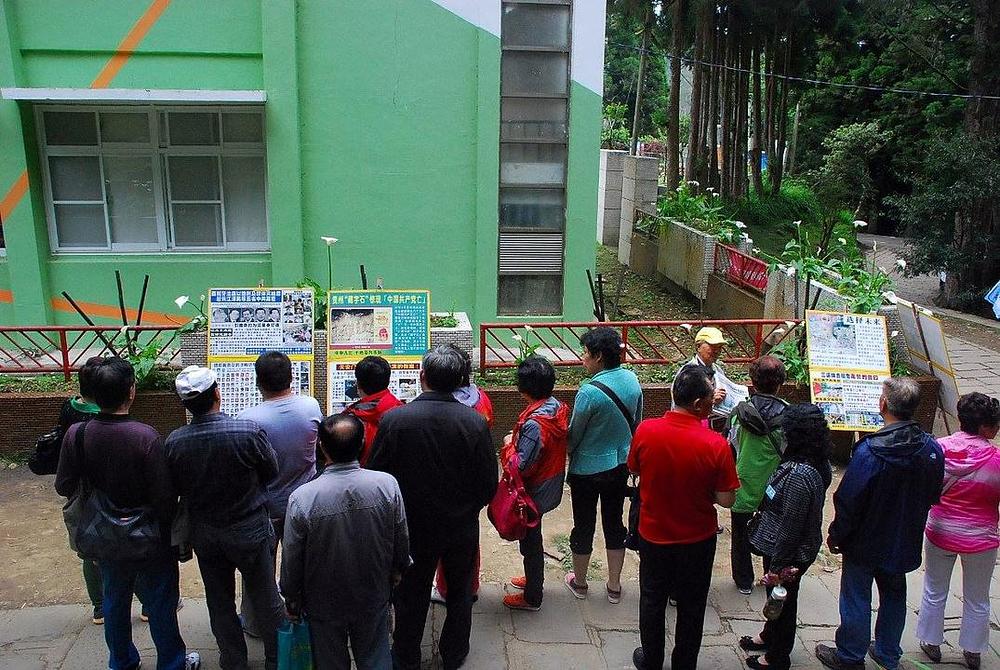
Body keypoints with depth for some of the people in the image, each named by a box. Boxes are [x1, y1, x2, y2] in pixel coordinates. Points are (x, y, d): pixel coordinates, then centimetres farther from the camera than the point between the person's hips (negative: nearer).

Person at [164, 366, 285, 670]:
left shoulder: (174, 442, -17)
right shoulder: (249, 431, -25)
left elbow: (175, 488, -2)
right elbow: (272, 471, -9)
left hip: (205, 535, 2)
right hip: (250, 529, -2)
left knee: (220, 602, 20)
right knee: (266, 600, 15)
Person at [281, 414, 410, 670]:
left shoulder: (302, 498, -26)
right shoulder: (387, 484, -20)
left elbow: (291, 560, -13)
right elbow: (402, 539, -6)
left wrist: (292, 600, 5)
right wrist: (397, 569, 15)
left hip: (324, 604, -1)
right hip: (374, 598, 1)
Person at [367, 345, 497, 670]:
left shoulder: (394, 419, -21)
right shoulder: (475, 422, -19)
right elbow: (489, 484, -11)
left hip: (412, 527, -1)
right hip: (462, 528, 1)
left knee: (411, 596, 20)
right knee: (459, 593, 24)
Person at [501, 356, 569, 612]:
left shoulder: (534, 424, -31)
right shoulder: (558, 408, -5)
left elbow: (522, 466, -29)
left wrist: (509, 446, -12)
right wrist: (519, 440, 6)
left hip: (534, 492, -8)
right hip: (551, 487, 8)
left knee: (530, 541, 10)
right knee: (532, 537, 26)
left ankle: (532, 597, 27)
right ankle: (534, 578, 46)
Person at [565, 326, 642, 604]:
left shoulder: (590, 391, -26)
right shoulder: (632, 380, -6)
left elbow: (573, 436, -15)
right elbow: (636, 424, 8)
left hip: (588, 469, -6)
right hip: (620, 465, 6)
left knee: (583, 525, 12)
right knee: (614, 523, 17)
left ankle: (579, 582, 31)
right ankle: (614, 587, 29)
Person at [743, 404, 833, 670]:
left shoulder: (799, 475, -34)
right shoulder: (817, 463, -5)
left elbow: (790, 528, -27)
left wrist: (777, 565, -18)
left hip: (788, 553, -8)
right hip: (800, 549, 8)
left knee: (782, 601, 14)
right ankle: (769, 636, 51)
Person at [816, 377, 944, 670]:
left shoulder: (870, 451, -28)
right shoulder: (931, 448, -10)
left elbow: (848, 501, -22)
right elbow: (933, 496, 4)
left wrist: (836, 536, -7)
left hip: (866, 542, -5)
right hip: (905, 543, 6)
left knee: (856, 599, 11)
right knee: (894, 596, 23)